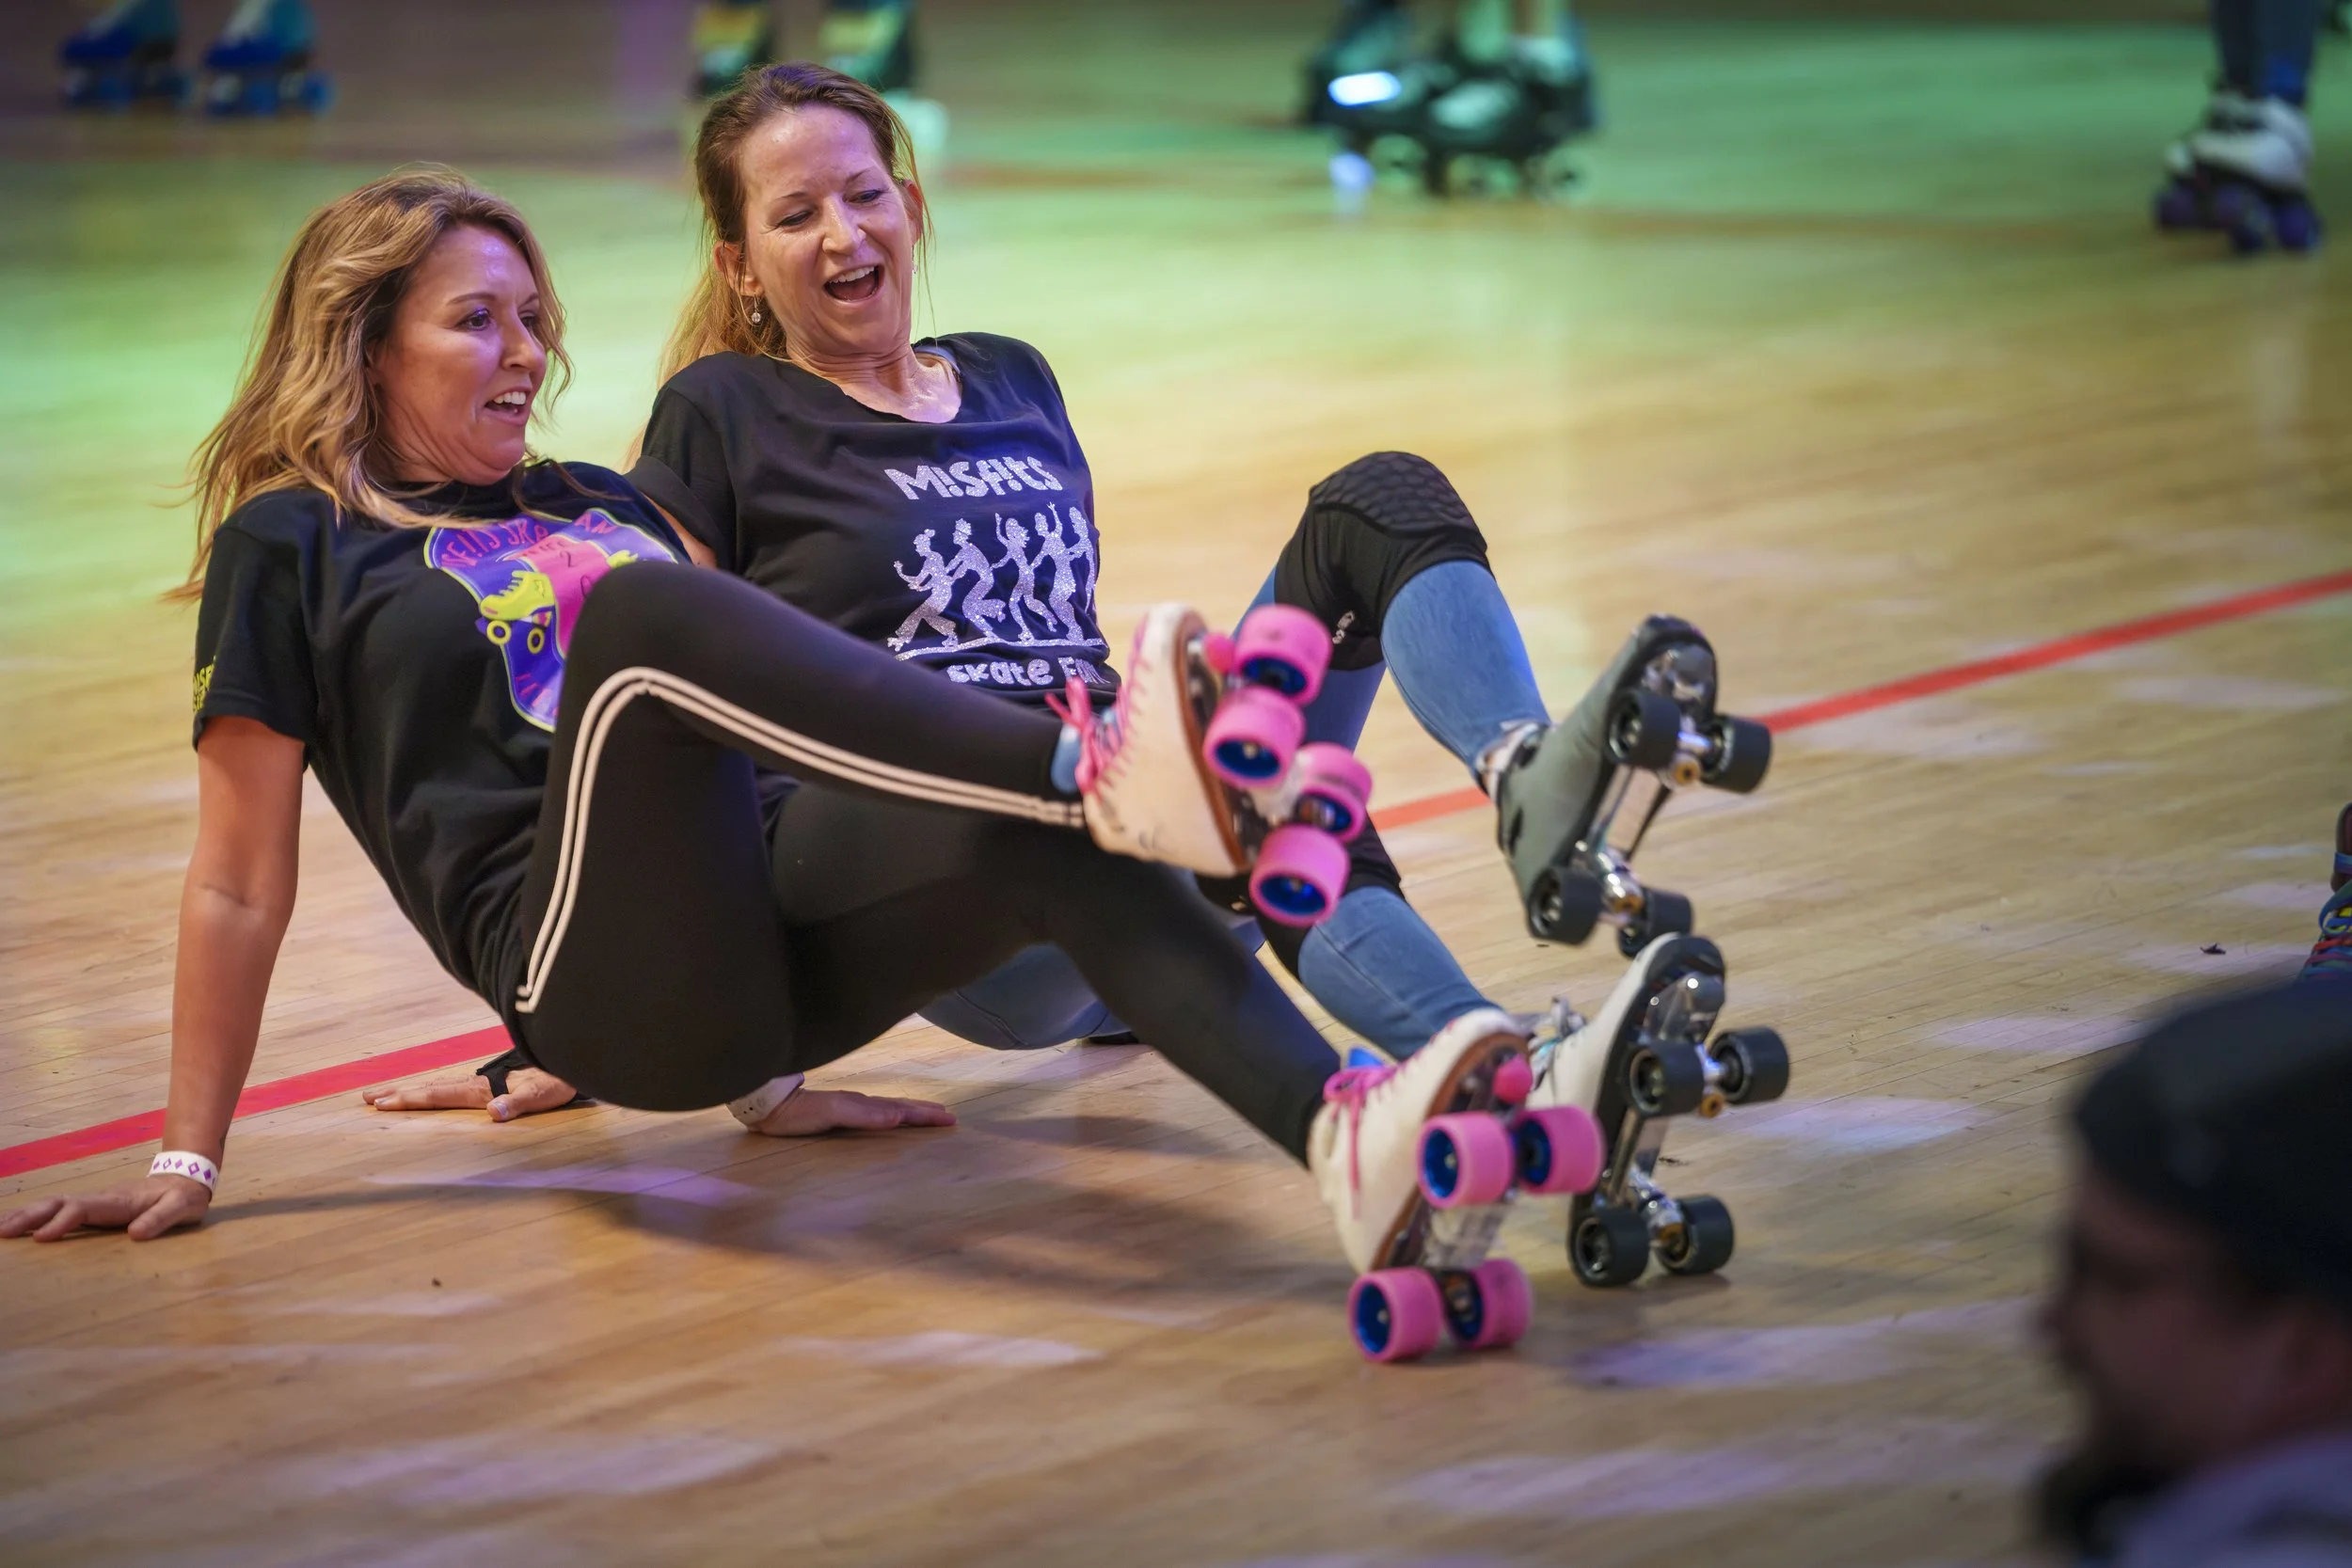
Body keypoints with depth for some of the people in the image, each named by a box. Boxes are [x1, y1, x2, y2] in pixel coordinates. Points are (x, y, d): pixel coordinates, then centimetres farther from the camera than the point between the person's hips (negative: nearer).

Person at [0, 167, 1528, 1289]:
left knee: (1065, 839, -27)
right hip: (605, 972, -5)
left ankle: (1348, 1137, -53)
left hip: (778, 887, 6)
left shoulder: (594, 500, 30)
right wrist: (188, 1160, 5)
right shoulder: (291, 547, 13)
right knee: (635, 605, -32)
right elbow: (242, 882, 10)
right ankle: (1105, 770, -52)